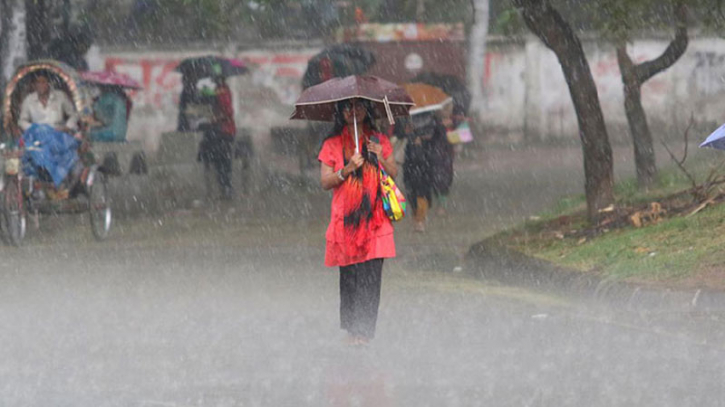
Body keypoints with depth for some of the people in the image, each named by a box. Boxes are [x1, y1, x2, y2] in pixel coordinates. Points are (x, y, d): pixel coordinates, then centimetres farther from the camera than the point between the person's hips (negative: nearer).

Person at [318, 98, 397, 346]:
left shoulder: (379, 141, 11)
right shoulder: (332, 145, 6)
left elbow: (394, 174, 11)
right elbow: (325, 182, 2)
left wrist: (381, 158, -7)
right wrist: (347, 169, -13)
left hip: (373, 216, 1)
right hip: (346, 217, -1)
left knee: (371, 274, -8)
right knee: (349, 274, -2)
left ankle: (365, 330, -7)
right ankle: (351, 328, 8)